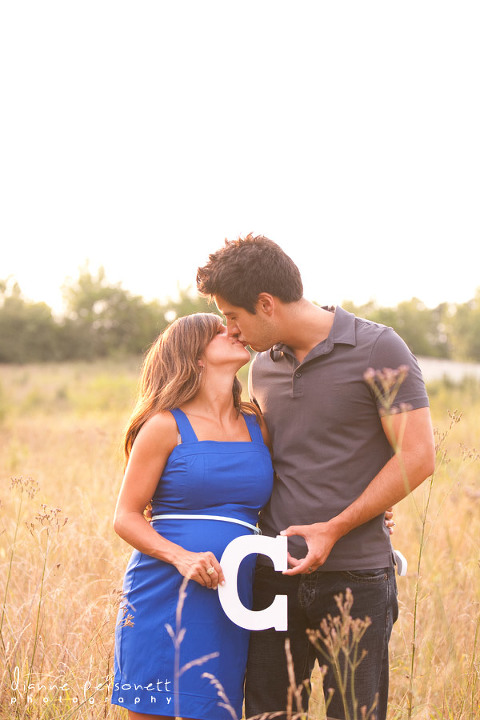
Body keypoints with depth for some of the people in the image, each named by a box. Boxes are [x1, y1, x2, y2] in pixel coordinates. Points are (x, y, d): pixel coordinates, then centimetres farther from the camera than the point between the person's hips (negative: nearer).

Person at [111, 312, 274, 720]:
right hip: (163, 593, -3)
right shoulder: (167, 426, -1)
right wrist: (181, 557, -17)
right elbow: (126, 517, -1)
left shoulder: (258, 427, 13)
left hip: (229, 603, 4)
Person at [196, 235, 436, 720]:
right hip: (276, 573, 5)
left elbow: (417, 457, -9)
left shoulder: (379, 350, -6)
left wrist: (334, 529, -13)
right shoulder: (263, 367, 13)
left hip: (354, 576, -5)